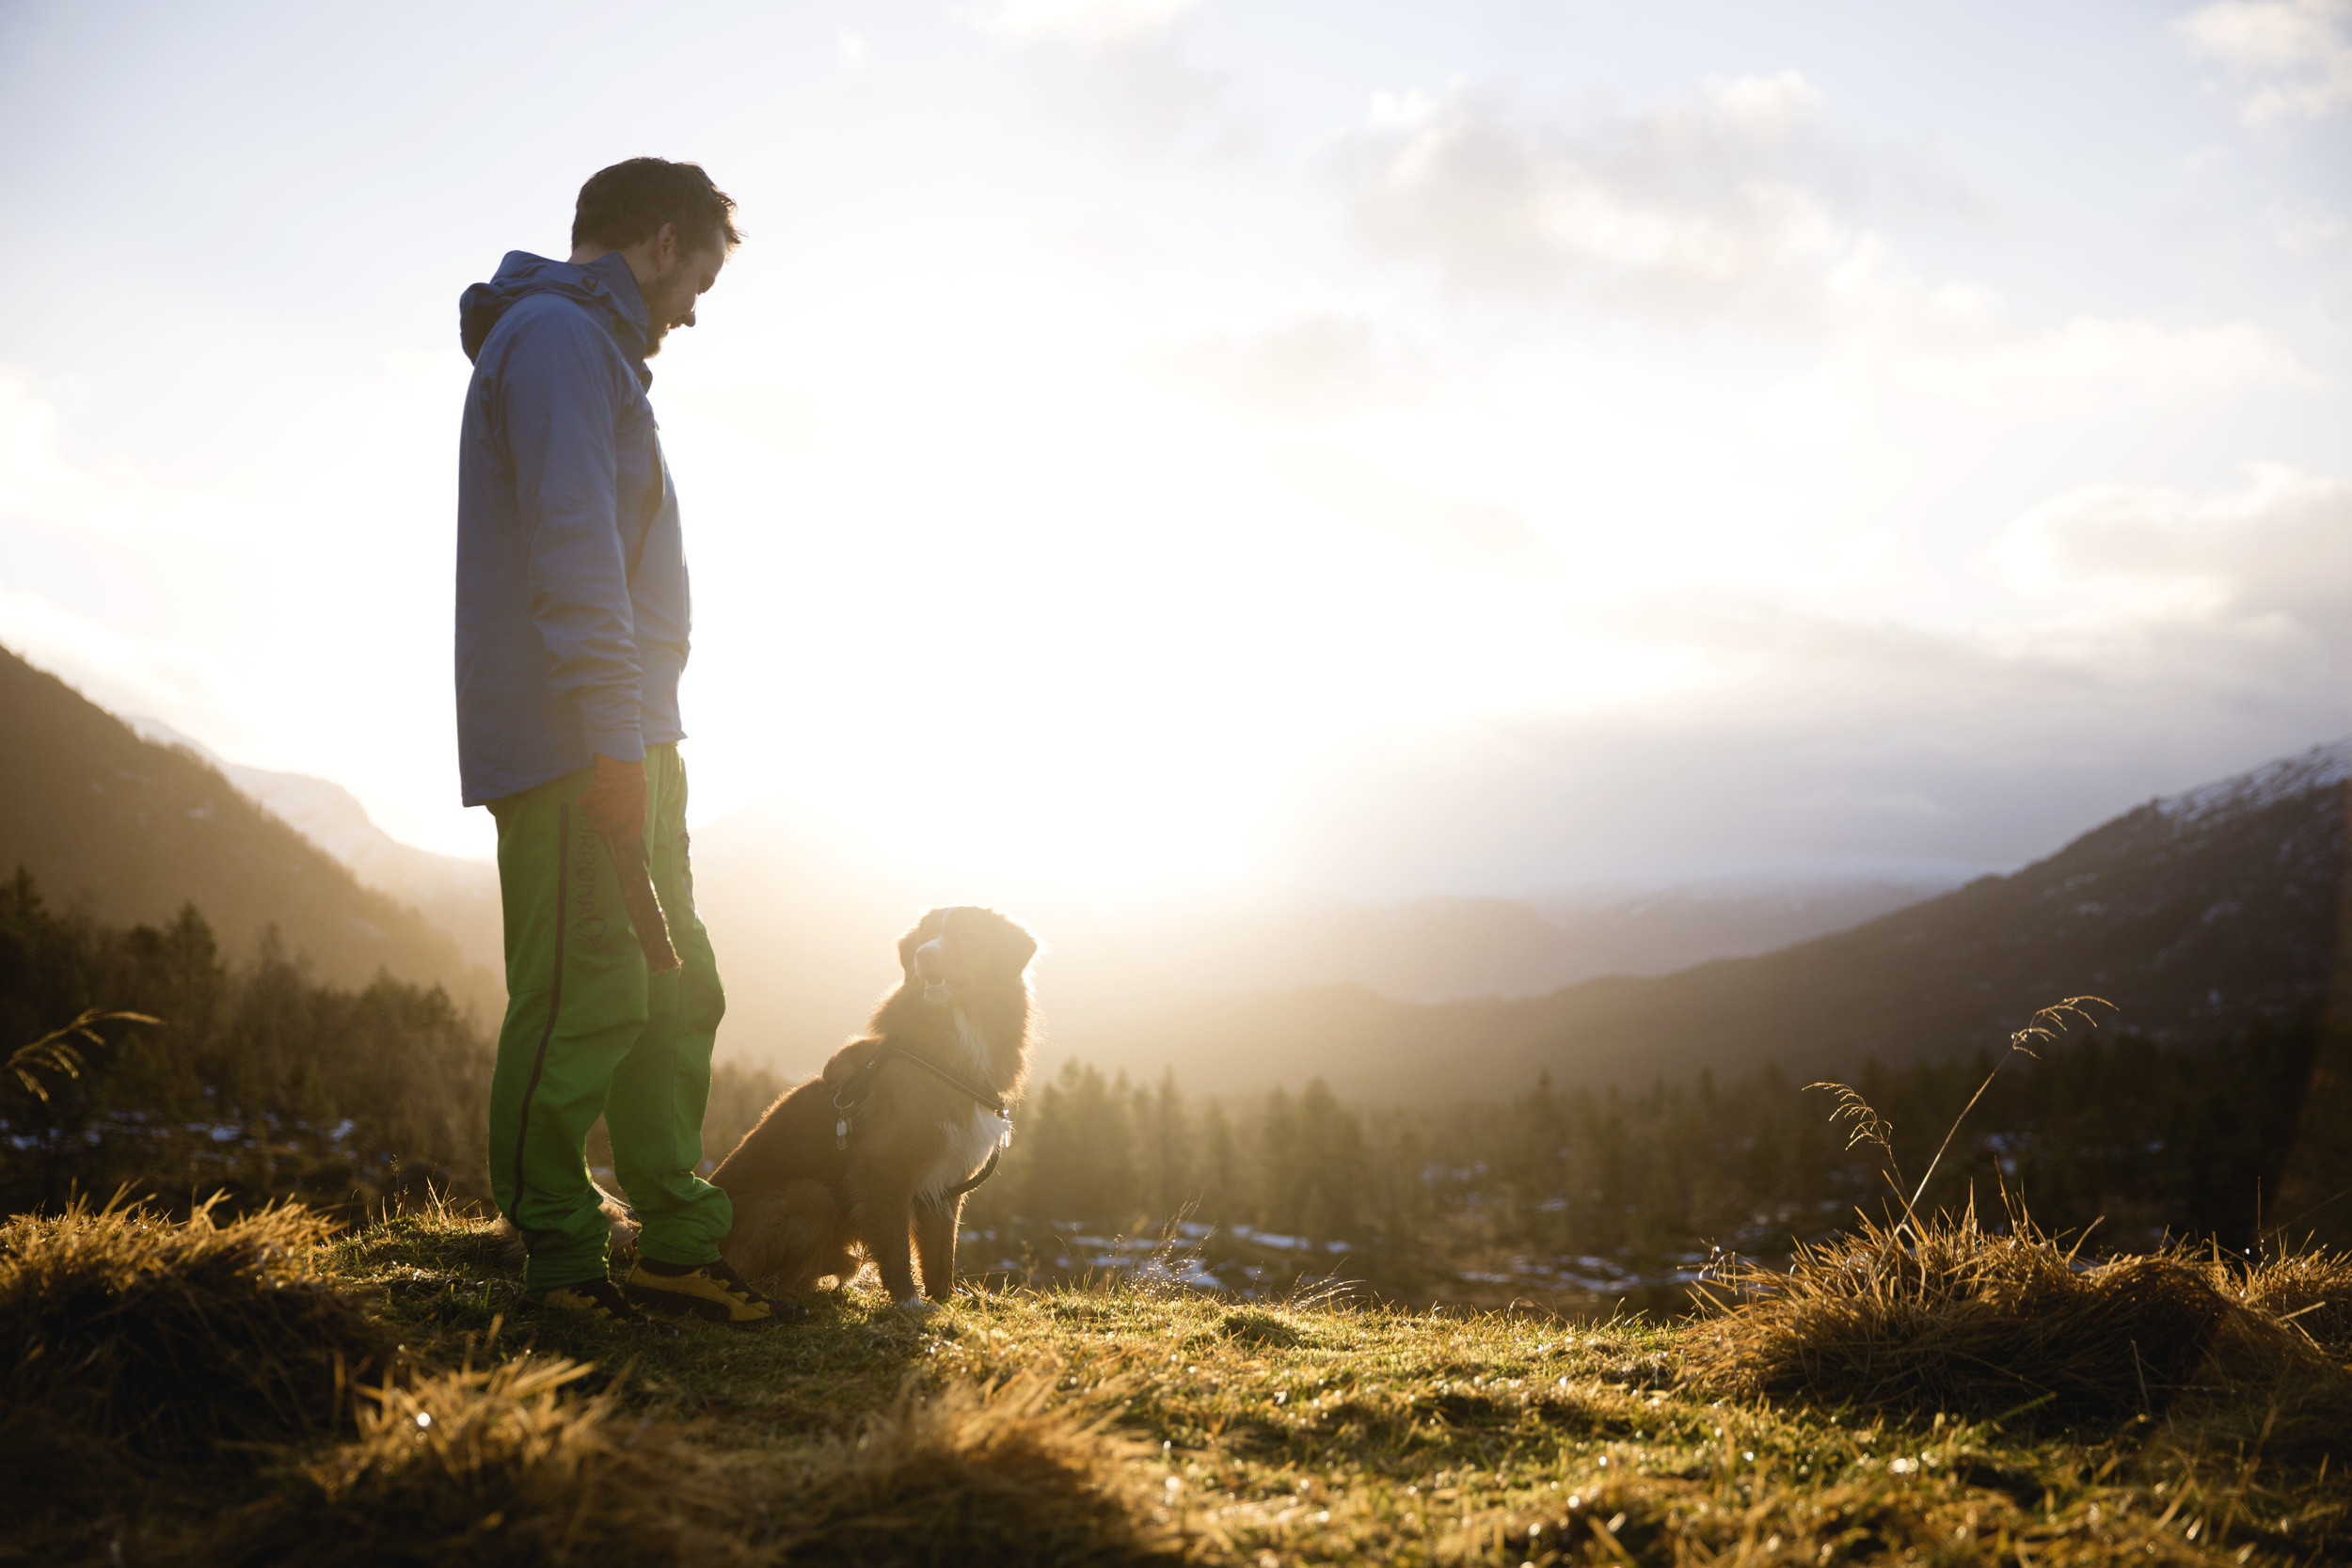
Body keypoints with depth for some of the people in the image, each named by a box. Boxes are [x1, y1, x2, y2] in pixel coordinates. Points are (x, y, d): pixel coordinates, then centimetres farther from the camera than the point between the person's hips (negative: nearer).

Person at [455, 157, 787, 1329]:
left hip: (623, 742, 11)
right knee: (588, 996, -8)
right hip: (573, 743, -11)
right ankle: (559, 1262, 0)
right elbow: (573, 545, -19)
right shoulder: (560, 333, -8)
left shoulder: (586, 345, 25)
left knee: (676, 991, 10)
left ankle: (680, 1244, 14)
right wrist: (613, 733, -24)